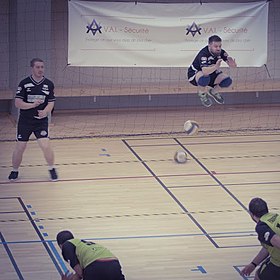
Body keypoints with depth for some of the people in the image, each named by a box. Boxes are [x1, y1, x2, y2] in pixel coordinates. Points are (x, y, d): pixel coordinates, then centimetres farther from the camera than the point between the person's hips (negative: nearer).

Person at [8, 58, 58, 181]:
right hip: (25, 121, 0)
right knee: (19, 147, 3)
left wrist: (45, 112, -20)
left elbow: (51, 102, 1)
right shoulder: (24, 83, -5)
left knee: (45, 145, -14)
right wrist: (33, 105, -23)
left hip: (41, 121, 0)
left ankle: (51, 169, 8)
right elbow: (17, 103, -8)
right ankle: (15, 171, 25)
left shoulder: (49, 84, 0)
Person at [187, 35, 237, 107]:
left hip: (211, 72, 6)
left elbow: (232, 65, -18)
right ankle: (202, 94, -6)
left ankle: (213, 92, 16)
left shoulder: (220, 52, -16)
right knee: (205, 78, -41)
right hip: (194, 74, -6)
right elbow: (205, 71, -50)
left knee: (227, 81, -15)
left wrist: (232, 64, -43)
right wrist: (216, 67, -66)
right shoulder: (204, 54, -35)